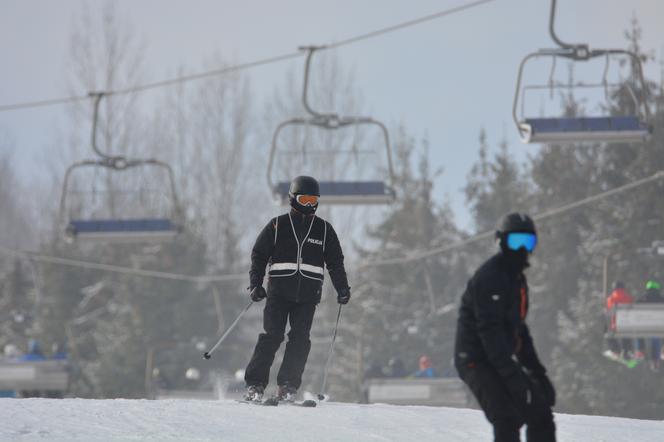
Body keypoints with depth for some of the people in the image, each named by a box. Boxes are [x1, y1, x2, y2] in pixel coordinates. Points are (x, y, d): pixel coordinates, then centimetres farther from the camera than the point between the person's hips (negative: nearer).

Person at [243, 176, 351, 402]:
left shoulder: (324, 229, 12)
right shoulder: (277, 226, 6)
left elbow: (335, 262, 17)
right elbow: (259, 255, 8)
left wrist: (342, 289, 7)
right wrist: (255, 284, -3)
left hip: (308, 294, 2)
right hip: (279, 291, -2)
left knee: (300, 339, -7)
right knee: (272, 336, -10)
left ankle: (288, 387, -4)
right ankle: (255, 384, -6)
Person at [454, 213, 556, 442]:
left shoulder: (517, 279, 16)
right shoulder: (488, 278, -16)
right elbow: (489, 331, -24)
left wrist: (536, 371, 17)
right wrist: (511, 374, -29)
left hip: (503, 360, 10)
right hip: (478, 361, -10)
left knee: (540, 414, 8)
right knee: (508, 420, -22)